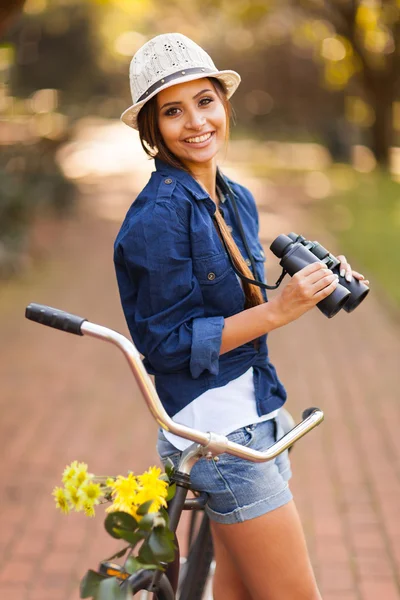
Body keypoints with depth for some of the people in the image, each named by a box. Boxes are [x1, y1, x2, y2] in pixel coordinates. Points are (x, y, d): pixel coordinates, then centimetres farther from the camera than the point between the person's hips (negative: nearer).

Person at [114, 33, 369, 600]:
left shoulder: (238, 199, 8)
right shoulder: (158, 215, -17)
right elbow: (167, 343, -18)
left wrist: (313, 286, 1)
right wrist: (275, 312, -22)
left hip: (253, 415, 8)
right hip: (214, 424, -8)